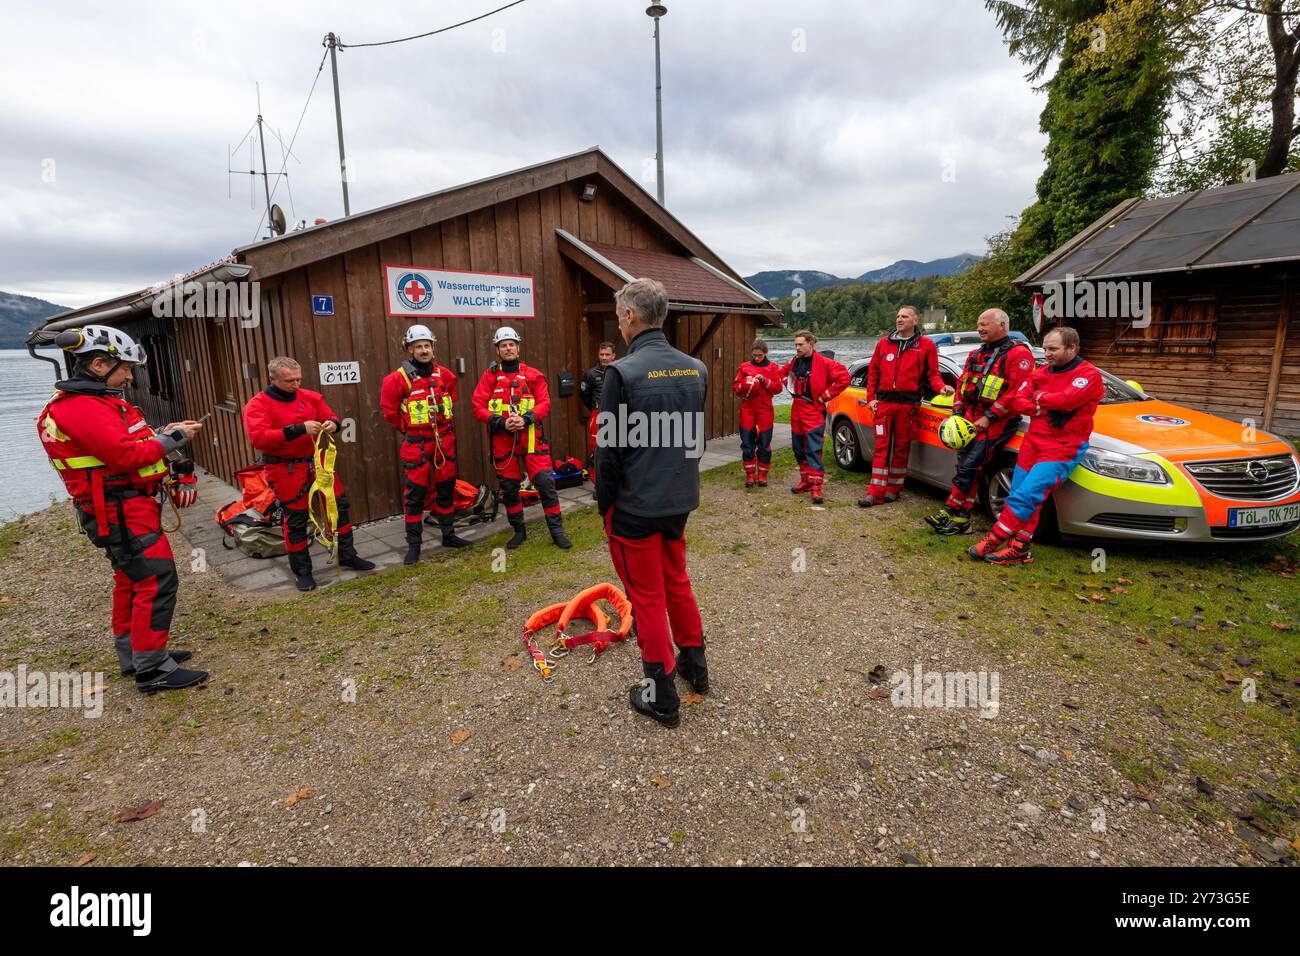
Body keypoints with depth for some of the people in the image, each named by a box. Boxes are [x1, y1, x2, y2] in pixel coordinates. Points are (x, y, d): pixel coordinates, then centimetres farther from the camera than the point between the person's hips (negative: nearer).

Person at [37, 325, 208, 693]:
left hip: (129, 507, 11)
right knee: (157, 581, -10)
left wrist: (163, 431, 1)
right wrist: (174, 438, -14)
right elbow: (128, 454, -25)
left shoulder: (96, 400, 15)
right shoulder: (81, 407, -18)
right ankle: (153, 670, -3)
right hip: (121, 512, -11)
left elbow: (129, 440, 17)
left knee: (131, 580, 18)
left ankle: (132, 655, 30)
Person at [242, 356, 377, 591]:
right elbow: (259, 438, -22)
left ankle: (347, 555, 27)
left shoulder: (310, 397, 3)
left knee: (339, 503, 9)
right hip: (286, 470, -5)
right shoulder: (257, 405, -10)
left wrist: (332, 423, -15)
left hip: (315, 462, 5)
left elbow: (329, 416, 11)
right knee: (295, 519, 4)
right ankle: (302, 572, 20)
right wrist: (298, 429, -30)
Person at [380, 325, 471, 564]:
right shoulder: (399, 379, -10)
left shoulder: (444, 375, 3)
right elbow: (389, 411, -2)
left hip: (445, 442, 5)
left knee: (446, 490, 13)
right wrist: (407, 429, 4)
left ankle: (449, 535, 27)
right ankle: (413, 545, 9)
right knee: (415, 495, -1)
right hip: (417, 444, -4)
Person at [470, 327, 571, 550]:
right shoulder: (490, 376, 6)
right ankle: (518, 531, 26)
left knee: (545, 483, -5)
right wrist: (501, 422, -15)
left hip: (530, 436, -1)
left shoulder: (533, 375, 5)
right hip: (502, 439, 1)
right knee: (508, 487, 10)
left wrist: (526, 418, -17)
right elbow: (478, 406, -1)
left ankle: (557, 531, 5)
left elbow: (544, 403, -1)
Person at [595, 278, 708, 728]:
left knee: (647, 597, 7)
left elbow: (609, 449, -15)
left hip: (636, 506, -6)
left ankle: (662, 696, 19)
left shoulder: (622, 372, -18)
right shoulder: (696, 369, 2)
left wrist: (604, 504, -2)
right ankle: (694, 663, 38)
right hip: (680, 500, 6)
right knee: (677, 581, 23)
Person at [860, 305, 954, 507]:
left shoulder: (926, 345, 5)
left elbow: (933, 373, 6)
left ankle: (894, 489, 17)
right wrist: (871, 397, 5)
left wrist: (941, 387, -15)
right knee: (881, 447, -1)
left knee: (901, 448, 6)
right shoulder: (884, 343, 11)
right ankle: (876, 492, -2)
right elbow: (873, 371, 13)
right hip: (883, 403, 1)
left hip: (908, 404, -1)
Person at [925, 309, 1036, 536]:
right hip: (970, 420, 8)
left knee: (969, 467, -13)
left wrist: (989, 418, -19)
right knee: (966, 468, 6)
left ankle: (949, 511, -4)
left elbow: (1018, 392, -16)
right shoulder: (976, 355, 18)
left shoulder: (1018, 354, -7)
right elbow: (962, 383, 19)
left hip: (996, 422, -7)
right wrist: (957, 413, 6)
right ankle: (963, 519, 12)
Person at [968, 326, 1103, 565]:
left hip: (1063, 447, -6)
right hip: (1033, 440, 7)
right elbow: (1016, 401, 4)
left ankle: (993, 541, -10)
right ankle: (1019, 549, 4)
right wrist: (1042, 409, -13)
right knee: (1022, 497, 1)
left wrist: (1040, 398, -5)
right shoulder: (1041, 373, 14)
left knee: (1026, 495, -15)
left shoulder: (1089, 375, -5)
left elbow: (1066, 400, -23)